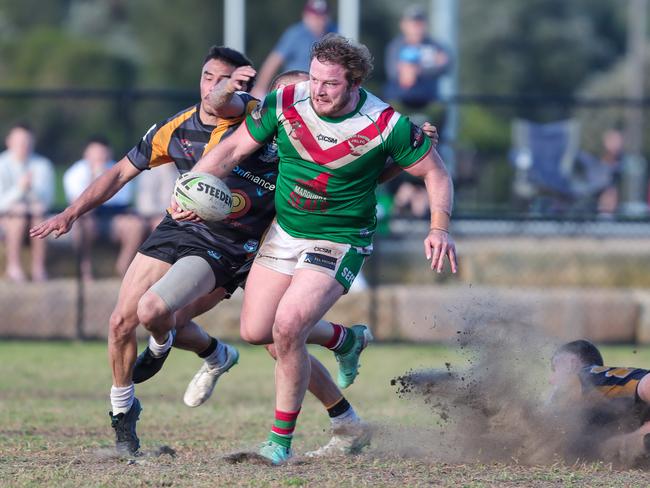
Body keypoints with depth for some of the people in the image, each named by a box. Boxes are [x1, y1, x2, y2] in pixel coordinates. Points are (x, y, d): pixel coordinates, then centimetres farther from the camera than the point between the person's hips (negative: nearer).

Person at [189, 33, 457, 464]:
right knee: (255, 331, 7)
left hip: (341, 242, -5)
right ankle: (348, 339, 35)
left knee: (287, 327, -22)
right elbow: (234, 149, -2)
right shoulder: (284, 103, -13)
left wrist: (440, 227, -23)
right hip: (285, 231, 5)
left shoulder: (386, 125, -21)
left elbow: (435, 173, -8)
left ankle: (281, 440, -6)